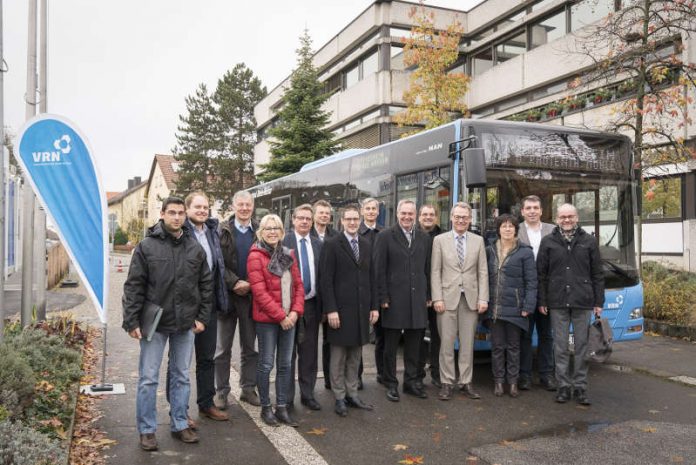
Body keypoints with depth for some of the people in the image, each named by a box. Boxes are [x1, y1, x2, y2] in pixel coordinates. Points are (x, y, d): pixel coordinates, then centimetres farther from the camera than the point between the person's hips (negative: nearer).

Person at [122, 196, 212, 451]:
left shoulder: (195, 248, 3)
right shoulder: (146, 246, -5)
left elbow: (206, 285, 8)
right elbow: (133, 286, -6)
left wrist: (202, 317, 3)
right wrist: (132, 321, -10)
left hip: (185, 324, 3)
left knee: (181, 376, 13)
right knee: (148, 378, 4)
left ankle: (180, 425, 26)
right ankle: (147, 430, 18)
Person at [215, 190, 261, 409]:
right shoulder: (222, 231, -1)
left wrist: (250, 285, -11)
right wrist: (235, 283, -16)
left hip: (251, 295, 2)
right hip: (227, 294, -2)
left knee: (250, 348, 12)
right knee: (222, 348, 8)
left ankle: (248, 388, 24)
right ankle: (221, 391, 19)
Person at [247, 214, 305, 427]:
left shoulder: (288, 254, 10)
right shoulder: (256, 256, -8)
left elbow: (298, 284, 9)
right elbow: (260, 291, -14)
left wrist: (295, 311, -5)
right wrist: (281, 316, -14)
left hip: (289, 318, 6)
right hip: (267, 319, -5)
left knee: (285, 364, 10)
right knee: (266, 364, 3)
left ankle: (282, 407, 20)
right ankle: (266, 408, 18)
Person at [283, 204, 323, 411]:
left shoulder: (318, 244, 8)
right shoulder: (283, 242, -6)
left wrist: (322, 307, 5)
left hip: (311, 304, 4)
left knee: (309, 353, 11)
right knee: (288, 353, 8)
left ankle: (307, 394, 25)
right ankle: (287, 398, 20)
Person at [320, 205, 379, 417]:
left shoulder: (367, 245, 11)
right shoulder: (332, 245, -6)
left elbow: (371, 278, 13)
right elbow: (326, 280, -9)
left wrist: (374, 306, 9)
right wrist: (330, 309, -14)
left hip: (362, 309, 5)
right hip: (340, 309, -5)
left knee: (355, 354, 13)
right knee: (338, 355, 5)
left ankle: (352, 394, 24)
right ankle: (339, 397, 17)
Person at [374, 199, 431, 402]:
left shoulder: (423, 238, 10)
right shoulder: (385, 237, -3)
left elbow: (427, 269, 12)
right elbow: (379, 270, -6)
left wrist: (427, 296, 8)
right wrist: (383, 298, -10)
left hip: (417, 300, 4)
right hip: (394, 300, -4)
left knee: (414, 345, 13)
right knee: (391, 346, 7)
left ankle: (411, 382, 26)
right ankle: (391, 385, 19)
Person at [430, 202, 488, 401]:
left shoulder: (478, 241, 9)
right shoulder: (440, 240, 3)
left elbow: (483, 272, 6)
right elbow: (435, 271, 0)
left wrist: (483, 298, -2)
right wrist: (437, 298, -7)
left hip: (471, 299, 2)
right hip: (448, 299, -2)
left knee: (468, 344, 8)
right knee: (447, 344, 2)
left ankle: (466, 382, 18)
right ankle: (447, 383, 12)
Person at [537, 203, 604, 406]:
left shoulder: (589, 241, 7)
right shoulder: (548, 242, 5)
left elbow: (597, 274, 7)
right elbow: (541, 274, 5)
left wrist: (599, 302, 3)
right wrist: (542, 301, 0)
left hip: (583, 302, 0)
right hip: (557, 303, 0)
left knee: (582, 345, 6)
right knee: (560, 346, 5)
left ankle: (580, 386, 16)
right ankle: (563, 386, 15)